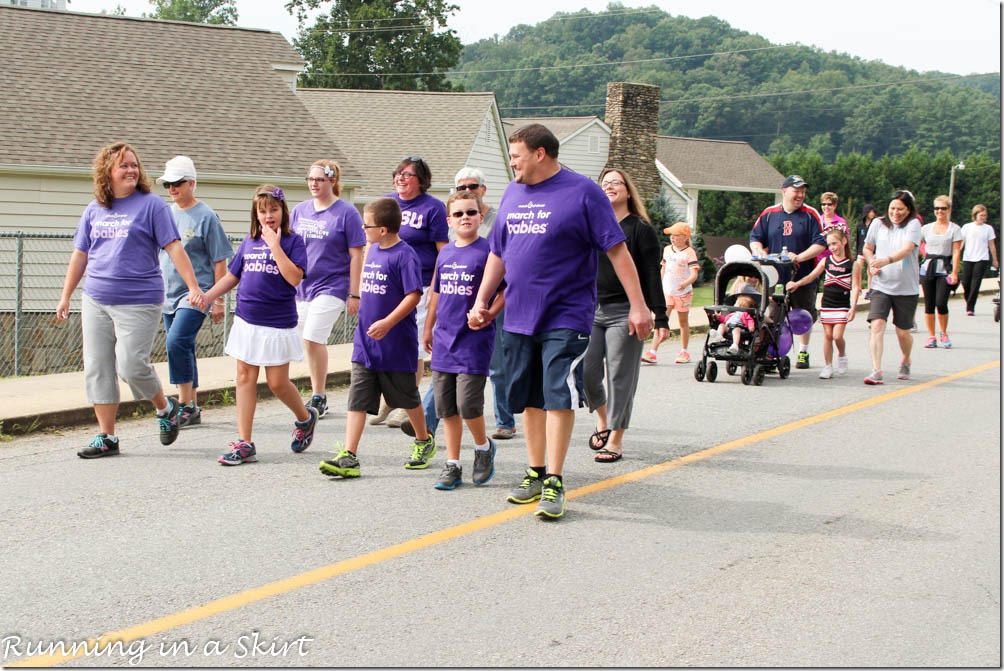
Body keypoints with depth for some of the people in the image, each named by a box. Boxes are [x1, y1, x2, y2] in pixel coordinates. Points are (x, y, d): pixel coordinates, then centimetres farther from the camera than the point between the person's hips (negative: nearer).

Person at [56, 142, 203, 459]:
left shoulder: (151, 204, -2)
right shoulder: (94, 209, 11)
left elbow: (174, 248, -6)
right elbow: (80, 255, 17)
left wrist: (193, 286, -13)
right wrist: (66, 296, 18)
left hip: (138, 302, -5)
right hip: (96, 301, 5)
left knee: (131, 365, -11)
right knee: (97, 369, 4)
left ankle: (166, 409, 18)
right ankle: (106, 437, 14)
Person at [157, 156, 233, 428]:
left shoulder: (206, 217, -6)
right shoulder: (166, 214, 12)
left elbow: (219, 262, -6)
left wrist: (218, 300, -8)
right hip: (169, 294, 7)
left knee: (177, 342, -22)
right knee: (184, 350, 10)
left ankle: (185, 405, -12)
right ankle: (192, 409, 19)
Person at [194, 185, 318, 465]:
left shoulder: (292, 241, -6)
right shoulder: (249, 242, 9)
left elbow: (294, 277, -19)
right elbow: (232, 276, 16)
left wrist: (275, 245, -19)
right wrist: (207, 296, 5)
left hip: (278, 323, -5)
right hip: (247, 320, 5)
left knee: (278, 383, 1)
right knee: (245, 378, 4)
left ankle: (305, 417, 31)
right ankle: (244, 444, 7)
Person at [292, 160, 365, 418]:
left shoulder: (346, 213, -6)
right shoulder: (299, 211, 9)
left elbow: (356, 256, -6)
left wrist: (354, 294, -9)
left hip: (332, 287, -6)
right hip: (301, 287, 6)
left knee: (313, 338, -16)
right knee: (311, 343, 10)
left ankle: (318, 398, -5)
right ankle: (318, 396, 21)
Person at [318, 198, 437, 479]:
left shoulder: (405, 255, -16)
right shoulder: (372, 250, 10)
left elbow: (414, 295, -21)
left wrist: (388, 323, -27)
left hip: (396, 344, -7)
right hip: (365, 342, 7)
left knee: (407, 396, 12)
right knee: (357, 399, -2)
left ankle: (424, 441, 35)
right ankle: (348, 457, -6)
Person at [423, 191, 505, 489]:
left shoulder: (488, 251, -8)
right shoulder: (445, 253, 10)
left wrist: (489, 314, -17)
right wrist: (428, 328, 22)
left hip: (474, 340, -6)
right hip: (444, 339, 6)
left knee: (468, 403, -10)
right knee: (445, 406, 7)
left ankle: (483, 447, 19)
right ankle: (452, 465, 17)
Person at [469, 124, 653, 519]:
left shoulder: (582, 192, -7)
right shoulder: (513, 194, 12)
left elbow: (617, 250, -8)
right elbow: (497, 254, 20)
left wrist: (638, 306, -12)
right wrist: (481, 301, 17)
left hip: (565, 319, -6)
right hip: (518, 319, 6)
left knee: (558, 396, -9)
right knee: (530, 398, 11)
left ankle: (554, 483, -4)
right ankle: (536, 473, 22)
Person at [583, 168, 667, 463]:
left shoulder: (640, 229, -1)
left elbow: (652, 276, -5)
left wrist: (660, 317, -10)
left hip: (624, 312, -4)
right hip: (591, 311, 4)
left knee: (620, 377, -2)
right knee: (585, 371, -2)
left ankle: (615, 440, 6)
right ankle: (602, 419, 25)